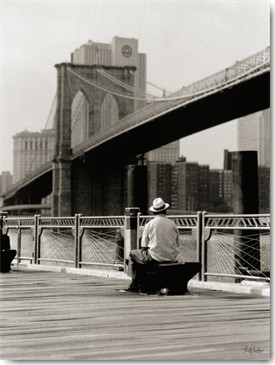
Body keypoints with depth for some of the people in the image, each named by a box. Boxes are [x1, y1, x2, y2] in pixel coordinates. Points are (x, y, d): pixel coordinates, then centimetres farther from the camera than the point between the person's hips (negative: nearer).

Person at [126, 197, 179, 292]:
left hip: (155, 257, -4)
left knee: (132, 254, 18)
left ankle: (135, 285, 18)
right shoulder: (173, 224, 2)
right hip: (172, 258, 5)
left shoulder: (149, 224, -7)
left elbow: (144, 246, -3)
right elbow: (177, 244, 9)